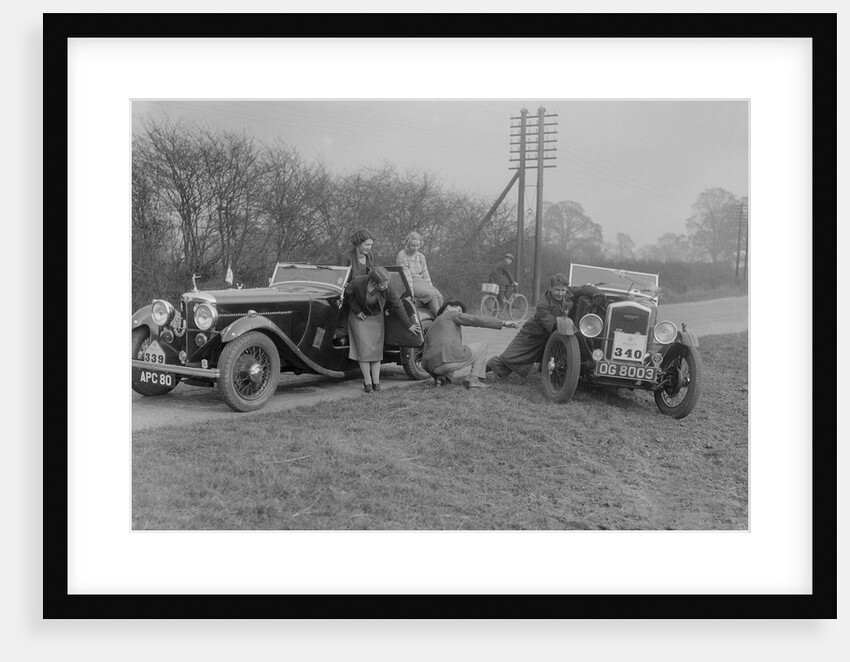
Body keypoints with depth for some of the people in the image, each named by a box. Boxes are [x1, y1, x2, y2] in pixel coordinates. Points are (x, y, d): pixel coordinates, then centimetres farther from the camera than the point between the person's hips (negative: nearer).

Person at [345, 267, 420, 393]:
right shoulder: (357, 283, -31)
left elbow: (397, 305, -16)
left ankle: (376, 381, 3)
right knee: (363, 348, -7)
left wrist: (409, 325, -13)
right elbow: (349, 295, -10)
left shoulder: (386, 289, -26)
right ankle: (367, 381, -2)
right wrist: (357, 311, -16)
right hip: (359, 316, -2)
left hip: (376, 317, 2)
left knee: (376, 348, -1)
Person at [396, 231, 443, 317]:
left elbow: (425, 275, 17)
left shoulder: (421, 257, 17)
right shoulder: (401, 256, -4)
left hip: (421, 282, 6)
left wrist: (431, 287, 4)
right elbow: (406, 275, -12)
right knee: (431, 295, -29)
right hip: (408, 284, -6)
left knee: (439, 296, -22)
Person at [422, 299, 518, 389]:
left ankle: (442, 377, 11)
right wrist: (503, 322, 1)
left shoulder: (430, 330, 32)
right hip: (453, 358, -6)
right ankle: (474, 380, 3)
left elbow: (425, 362, 31)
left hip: (435, 368, 6)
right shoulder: (451, 314, 15)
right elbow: (475, 320, 1)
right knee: (482, 347, 20)